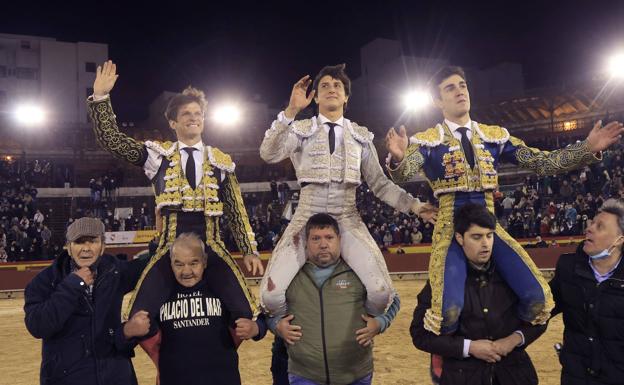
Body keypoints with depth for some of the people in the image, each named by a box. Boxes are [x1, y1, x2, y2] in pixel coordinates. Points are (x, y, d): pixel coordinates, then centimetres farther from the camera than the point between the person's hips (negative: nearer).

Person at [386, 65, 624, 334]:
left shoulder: (495, 136, 11)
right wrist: (398, 158, -43)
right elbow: (404, 173, -19)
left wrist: (588, 148, -7)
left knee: (538, 299, -12)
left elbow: (541, 162, 6)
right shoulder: (426, 140, -1)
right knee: (448, 312, -26)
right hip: (451, 228, -4)